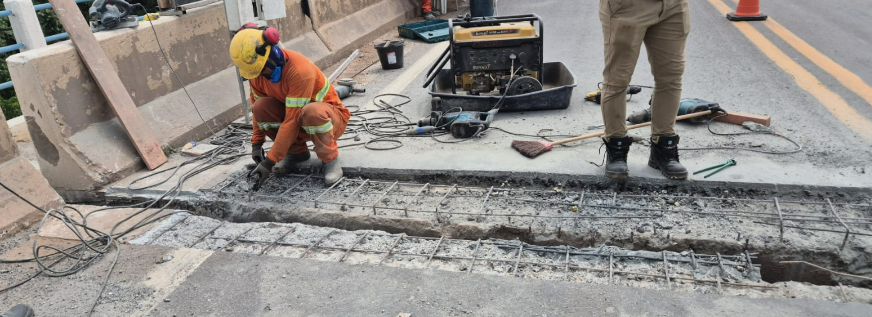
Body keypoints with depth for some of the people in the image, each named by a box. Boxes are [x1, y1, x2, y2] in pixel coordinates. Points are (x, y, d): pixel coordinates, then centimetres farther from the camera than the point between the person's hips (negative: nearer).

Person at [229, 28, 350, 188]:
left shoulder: (300, 70, -33)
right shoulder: (257, 72, -10)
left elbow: (292, 120, -33)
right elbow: (258, 111, 6)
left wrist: (269, 161, -32)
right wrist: (256, 143, -2)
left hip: (331, 118, -6)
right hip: (299, 118, 6)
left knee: (312, 112, -41)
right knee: (260, 107, -20)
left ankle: (330, 158, -13)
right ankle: (296, 151, 2)